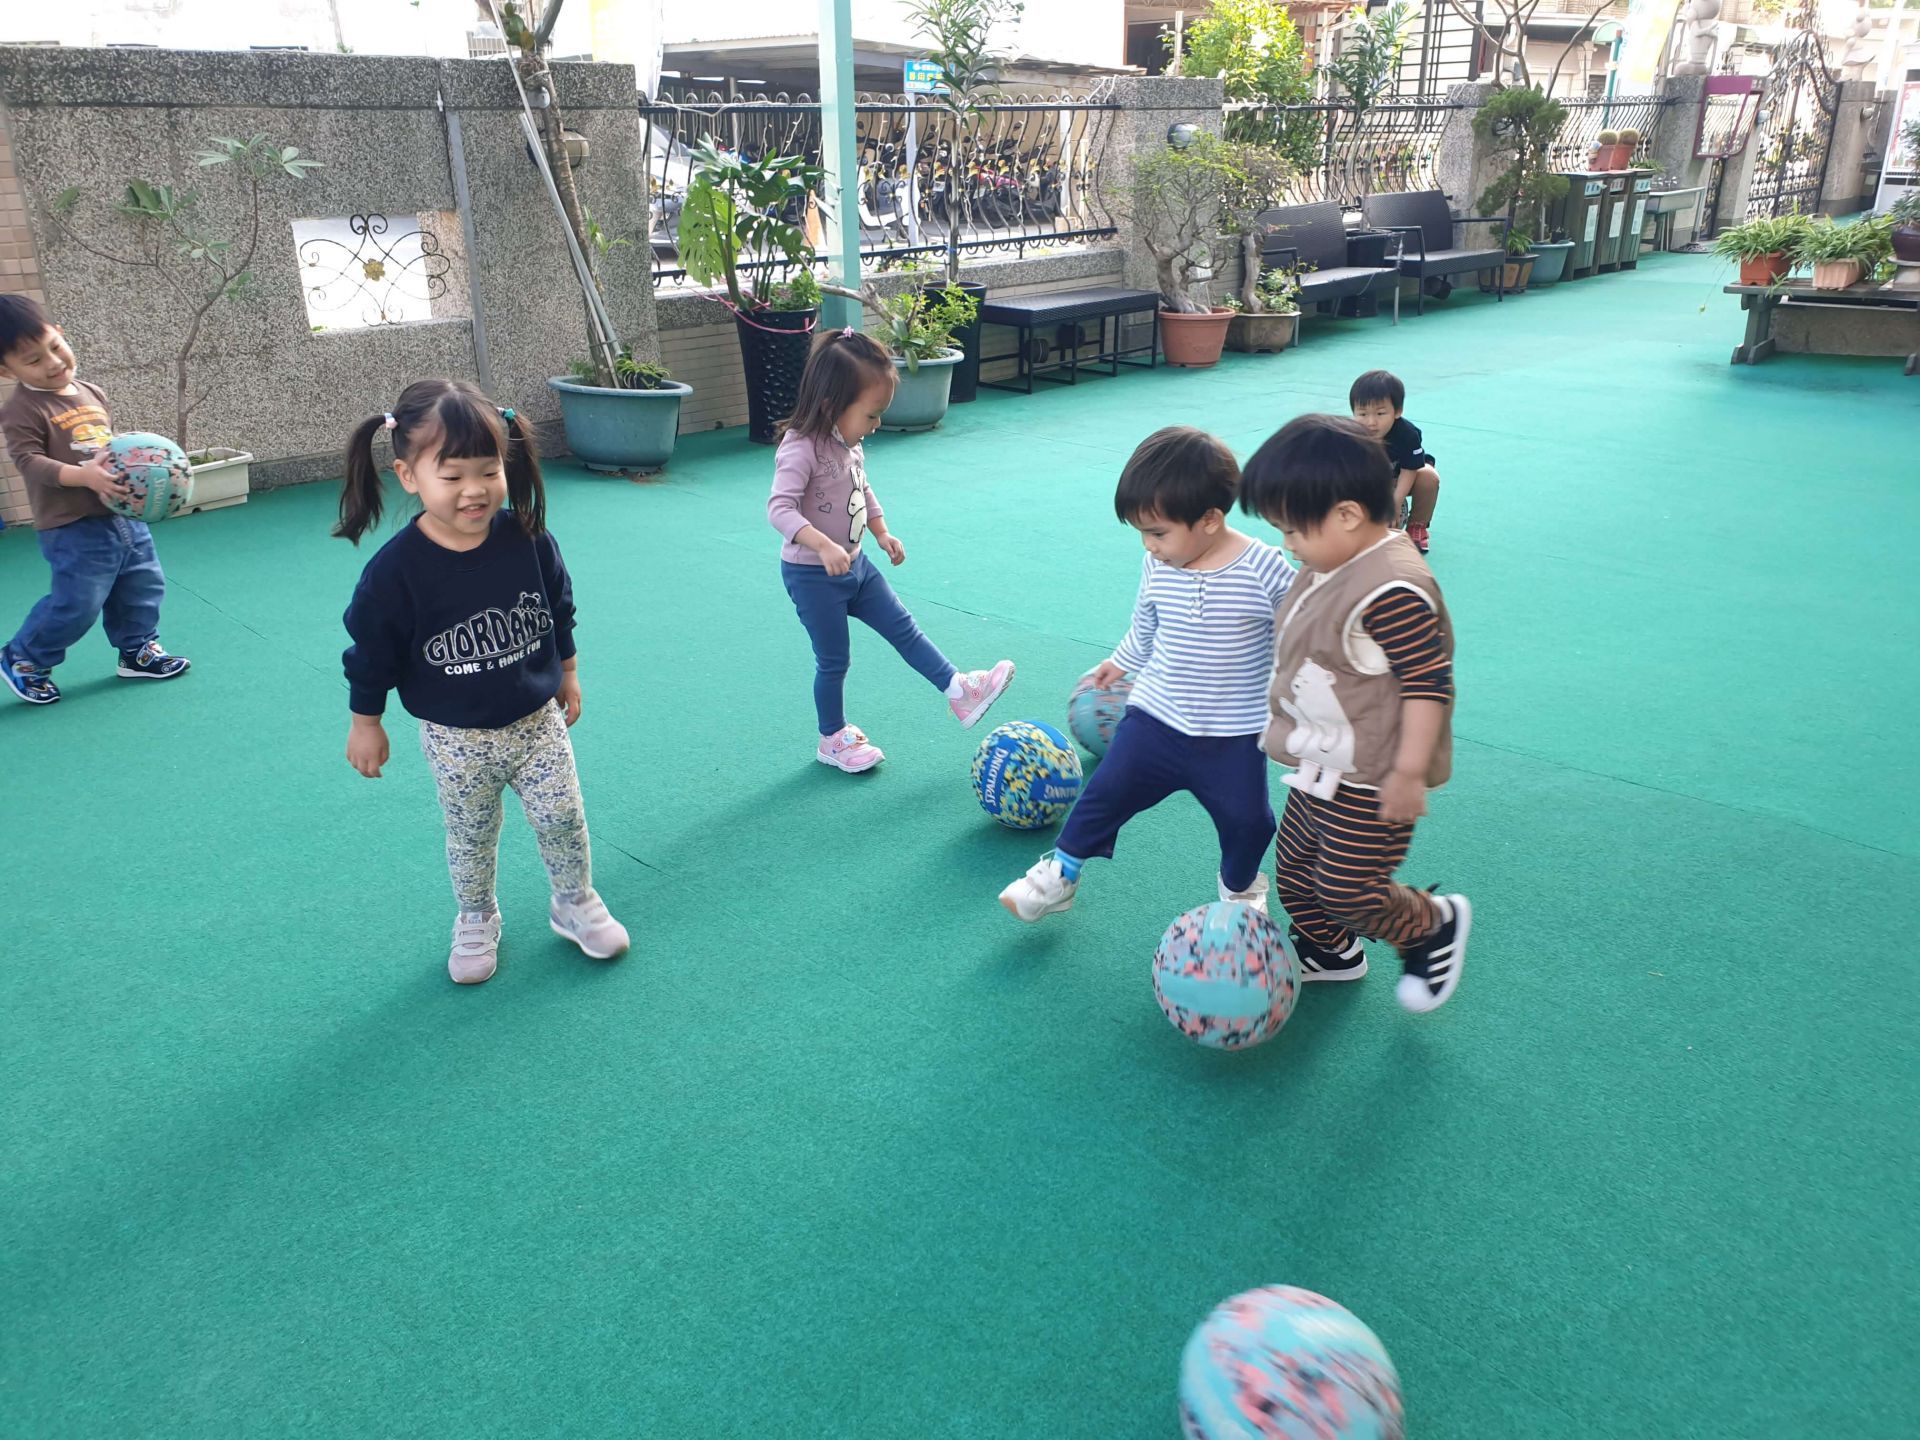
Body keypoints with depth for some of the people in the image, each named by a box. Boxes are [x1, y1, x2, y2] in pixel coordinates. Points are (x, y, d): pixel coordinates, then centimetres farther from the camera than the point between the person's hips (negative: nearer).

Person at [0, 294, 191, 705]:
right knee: (77, 604, -5)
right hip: (73, 529, -7)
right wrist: (84, 475, -35)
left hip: (124, 517, 7)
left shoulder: (91, 393, 10)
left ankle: (138, 650, 35)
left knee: (143, 586, 16)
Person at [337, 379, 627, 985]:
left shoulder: (528, 539, -14)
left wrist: (567, 674, 13)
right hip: (456, 738, -1)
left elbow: (559, 610, 4)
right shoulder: (395, 569, -21)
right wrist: (365, 724, 1)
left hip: (537, 719, 2)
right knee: (470, 838, 16)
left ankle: (576, 904, 35)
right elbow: (372, 652, -8)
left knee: (563, 819, 9)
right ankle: (476, 923, 41)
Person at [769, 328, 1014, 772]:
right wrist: (823, 545, -46)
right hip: (813, 575, -8)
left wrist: (882, 533, 13)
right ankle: (833, 739, 23)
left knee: (904, 629, 10)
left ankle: (959, 691, 16)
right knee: (833, 661, 6)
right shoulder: (801, 449, -26)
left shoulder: (849, 445, 2)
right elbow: (780, 507, -35)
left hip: (854, 565, 8)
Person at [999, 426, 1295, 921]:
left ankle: (1241, 889, 38)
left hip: (1234, 736, -2)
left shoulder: (1265, 570, -19)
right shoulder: (1156, 566, -7)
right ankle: (1060, 875, 22)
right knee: (1107, 792, 3)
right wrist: (1121, 663, 27)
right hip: (1155, 719, 2)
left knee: (1246, 821, 7)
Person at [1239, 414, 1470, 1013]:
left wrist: (1408, 772, -24)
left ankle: (1436, 924, 25)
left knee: (1346, 889, -3)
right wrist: (1287, 724, 25)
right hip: (1320, 772, 10)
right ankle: (1327, 951, 44)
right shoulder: (1331, 566, 2)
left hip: (1370, 784, -9)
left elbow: (1429, 684, -27)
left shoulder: (1393, 591, -29)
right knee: (1294, 868, 20)